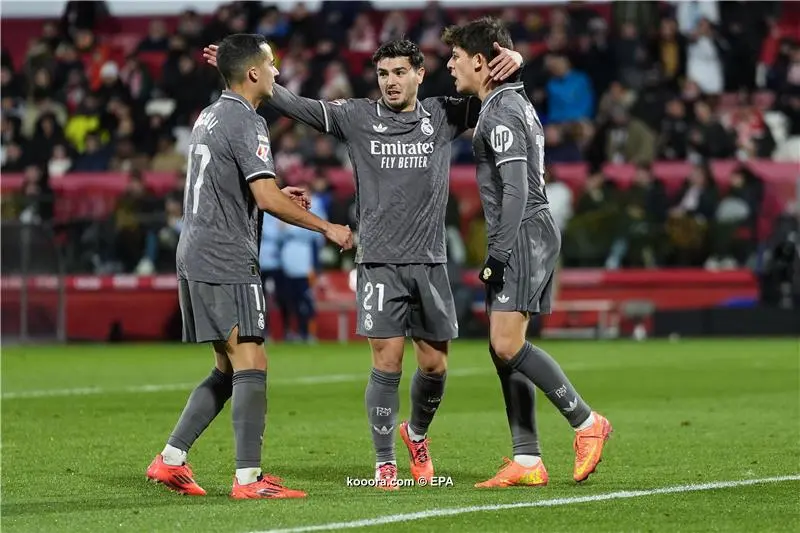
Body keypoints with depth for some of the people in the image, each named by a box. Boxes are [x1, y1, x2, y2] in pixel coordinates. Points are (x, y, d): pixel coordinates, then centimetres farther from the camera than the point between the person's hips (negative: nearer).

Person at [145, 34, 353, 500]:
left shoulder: (209, 117, 17)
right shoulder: (246, 123, -12)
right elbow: (266, 198, -20)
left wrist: (279, 195, 24)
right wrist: (327, 228, -11)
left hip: (195, 258, 10)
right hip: (227, 262, -10)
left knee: (229, 369, 14)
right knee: (251, 364, -9)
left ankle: (171, 459, 12)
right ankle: (249, 478, -13)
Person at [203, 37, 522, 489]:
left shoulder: (443, 116, 6)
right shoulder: (357, 117, 2)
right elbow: (296, 107, 0)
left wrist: (514, 60, -16)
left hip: (430, 263, 2)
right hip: (380, 263, -2)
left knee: (435, 365, 6)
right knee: (388, 364, -7)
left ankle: (417, 433, 35)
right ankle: (385, 464, 4)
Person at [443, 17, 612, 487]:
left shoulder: (501, 111, -12)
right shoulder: (515, 101, 20)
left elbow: (515, 188, -20)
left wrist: (498, 253, -21)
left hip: (523, 235, -10)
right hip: (529, 235, 10)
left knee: (508, 345, -15)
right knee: (504, 348, 6)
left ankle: (586, 422, -8)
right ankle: (527, 462, 5)